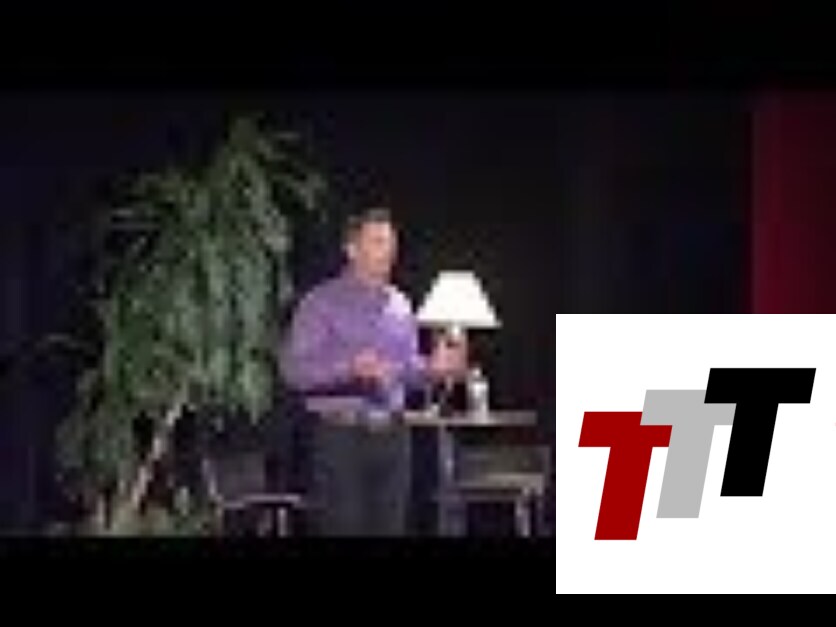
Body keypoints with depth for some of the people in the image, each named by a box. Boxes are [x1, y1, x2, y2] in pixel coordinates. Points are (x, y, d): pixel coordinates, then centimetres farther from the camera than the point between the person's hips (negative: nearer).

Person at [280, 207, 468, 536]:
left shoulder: (399, 306, 14)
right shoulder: (321, 302, -5)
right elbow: (294, 369, -13)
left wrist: (432, 368, -1)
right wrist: (349, 369, -27)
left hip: (391, 434, 6)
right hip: (341, 435, -6)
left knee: (389, 527, 7)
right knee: (343, 528, -6)